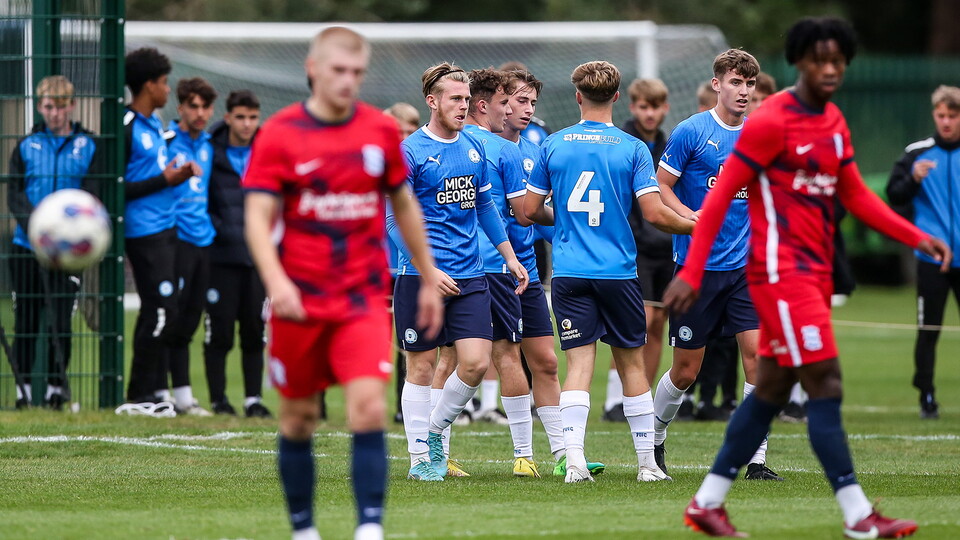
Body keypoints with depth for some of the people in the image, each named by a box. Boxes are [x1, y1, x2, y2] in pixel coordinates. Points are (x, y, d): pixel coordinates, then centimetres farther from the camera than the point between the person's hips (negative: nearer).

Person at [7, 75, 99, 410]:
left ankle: (57, 388, 4)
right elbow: (15, 196, 1)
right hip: (26, 245, 1)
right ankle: (23, 387, 11)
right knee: (26, 319, 4)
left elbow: (89, 196, -3)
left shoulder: (88, 147, 5)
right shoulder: (26, 146, 9)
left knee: (60, 319, -4)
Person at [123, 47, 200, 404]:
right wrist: (164, 180, -15)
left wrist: (179, 173, 5)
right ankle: (140, 393, -4)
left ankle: (156, 389, 14)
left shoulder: (155, 122, 15)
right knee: (161, 311, -10)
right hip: (144, 231, -9)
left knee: (158, 312, 10)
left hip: (165, 228, 9)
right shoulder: (126, 128, -14)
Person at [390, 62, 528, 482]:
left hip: (469, 276, 5)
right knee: (422, 365, 1)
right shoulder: (410, 152, -8)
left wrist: (510, 257, 19)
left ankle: (435, 430, 18)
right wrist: (428, 270, -18)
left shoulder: (474, 148, 11)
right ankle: (420, 457, 10)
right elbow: (395, 219, -10)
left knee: (476, 362, -4)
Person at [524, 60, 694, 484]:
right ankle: (647, 462, 15)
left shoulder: (553, 145, 3)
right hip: (618, 271, -1)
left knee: (579, 362, -2)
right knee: (631, 362, 11)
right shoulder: (632, 148, -4)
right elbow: (654, 213, -10)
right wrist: (695, 226, 8)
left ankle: (574, 459, -18)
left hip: (569, 272, 1)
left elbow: (530, 210, 7)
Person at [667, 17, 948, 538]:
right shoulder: (771, 122, -13)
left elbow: (855, 195, 19)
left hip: (814, 273, 9)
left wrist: (918, 238, 8)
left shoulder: (834, 122, 12)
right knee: (826, 385, -11)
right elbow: (720, 196, -13)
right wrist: (691, 273, -17)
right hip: (781, 271, -9)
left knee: (771, 390, 11)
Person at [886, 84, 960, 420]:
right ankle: (927, 398, 10)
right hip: (931, 257, -1)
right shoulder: (918, 153, 2)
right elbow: (893, 196, 0)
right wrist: (913, 179, -17)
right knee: (928, 331, 1)